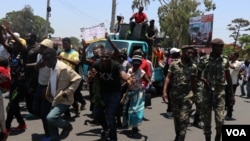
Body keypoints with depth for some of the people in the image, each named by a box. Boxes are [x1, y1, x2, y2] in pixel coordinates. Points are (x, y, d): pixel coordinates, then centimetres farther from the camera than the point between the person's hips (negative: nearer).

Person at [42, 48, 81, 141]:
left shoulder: (64, 68, -21)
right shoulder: (52, 69, 6)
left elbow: (77, 79, -20)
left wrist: (68, 92, -23)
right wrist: (48, 94, 10)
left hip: (64, 100, -9)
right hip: (55, 100, 9)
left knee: (50, 118, -23)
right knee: (51, 122, 10)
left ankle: (67, 126, 4)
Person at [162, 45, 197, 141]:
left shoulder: (193, 67, 2)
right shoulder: (174, 64, -1)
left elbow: (193, 82, 9)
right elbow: (168, 78, -4)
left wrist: (195, 95, 11)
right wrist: (164, 91, -13)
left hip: (187, 96, -1)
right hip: (175, 95, 1)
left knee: (184, 119, -7)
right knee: (176, 117, 13)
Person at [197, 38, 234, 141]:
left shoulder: (225, 60, 2)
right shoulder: (204, 60, -2)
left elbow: (228, 78, 8)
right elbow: (198, 75, 7)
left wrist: (231, 95, 7)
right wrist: (203, 80, -15)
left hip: (220, 92, 0)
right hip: (207, 92, 0)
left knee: (220, 119, -8)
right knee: (206, 118, 6)